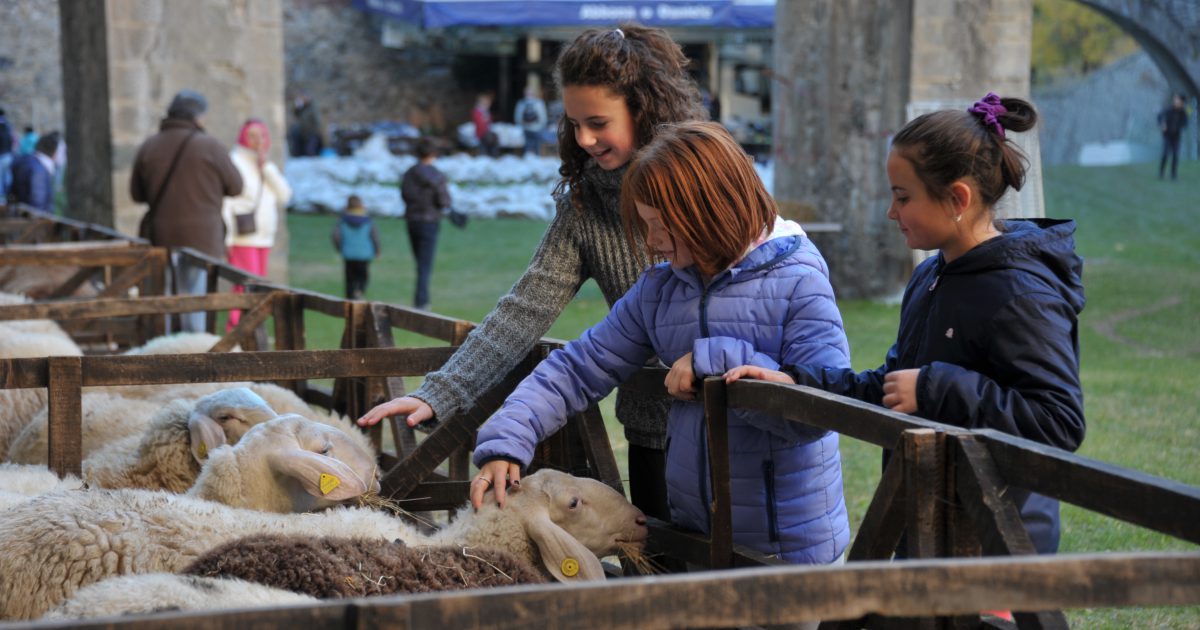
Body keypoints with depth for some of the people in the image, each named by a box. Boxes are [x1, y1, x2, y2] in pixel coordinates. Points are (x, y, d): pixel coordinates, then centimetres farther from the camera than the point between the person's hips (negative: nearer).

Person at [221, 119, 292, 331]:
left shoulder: (268, 166, 18)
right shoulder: (234, 162, -5)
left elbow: (284, 196, 5)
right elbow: (223, 203, -11)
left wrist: (266, 167, -3)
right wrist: (226, 238, -17)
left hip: (263, 237, 8)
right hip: (241, 239, -8)